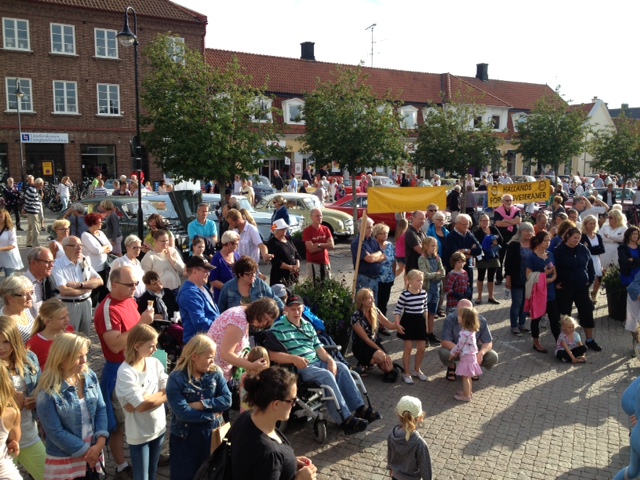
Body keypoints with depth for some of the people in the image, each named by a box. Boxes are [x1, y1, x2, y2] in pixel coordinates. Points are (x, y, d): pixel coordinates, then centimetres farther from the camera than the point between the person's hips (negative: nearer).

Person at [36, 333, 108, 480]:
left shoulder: (90, 377, -4)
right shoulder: (48, 392, -18)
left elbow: (101, 409, -1)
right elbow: (55, 432, -16)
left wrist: (100, 442, -13)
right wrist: (85, 451, -13)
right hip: (64, 461, -4)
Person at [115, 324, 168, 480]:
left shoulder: (155, 363, -3)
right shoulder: (125, 372, -20)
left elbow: (169, 393, -8)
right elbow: (141, 405, -22)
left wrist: (145, 400, -19)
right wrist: (159, 395, -9)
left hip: (159, 428, 5)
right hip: (138, 434, -5)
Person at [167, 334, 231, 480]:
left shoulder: (215, 373, -3)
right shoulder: (176, 379, -16)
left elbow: (227, 400, -10)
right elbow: (182, 412, -24)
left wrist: (202, 404, -21)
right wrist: (212, 414, -17)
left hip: (211, 435, 4)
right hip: (185, 438, -4)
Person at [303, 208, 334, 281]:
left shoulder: (326, 229, 6)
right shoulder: (307, 231, -8)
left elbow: (332, 245, -3)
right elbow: (311, 249, -16)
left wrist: (319, 245, -14)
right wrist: (325, 246, -6)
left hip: (325, 262, 5)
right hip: (313, 263, -5)